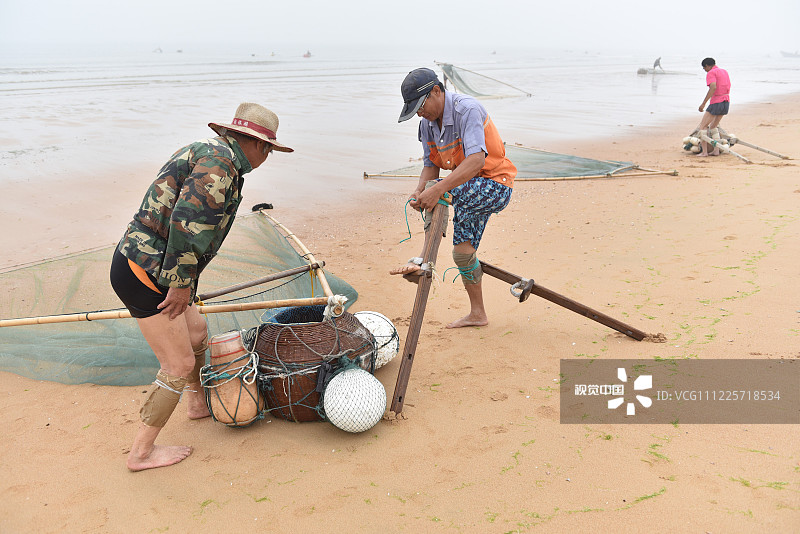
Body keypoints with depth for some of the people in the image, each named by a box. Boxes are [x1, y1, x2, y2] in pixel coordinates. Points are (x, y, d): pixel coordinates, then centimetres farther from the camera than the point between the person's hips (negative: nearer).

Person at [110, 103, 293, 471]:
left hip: (140, 266, 10)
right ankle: (142, 451, 12)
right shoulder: (220, 160, -16)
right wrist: (182, 284, -20)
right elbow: (188, 221, -28)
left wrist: (184, 282, 28)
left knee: (196, 332, 25)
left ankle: (197, 402, 47)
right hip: (145, 274, -10)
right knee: (179, 364, -1)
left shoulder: (202, 151, 17)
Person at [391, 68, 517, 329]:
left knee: (437, 189, -30)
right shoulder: (427, 123, 1)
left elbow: (477, 160, -37)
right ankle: (477, 314, 25)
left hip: (495, 185, -9)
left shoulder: (467, 109, -24)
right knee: (463, 251, 10)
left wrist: (437, 189, -45)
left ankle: (423, 261, -25)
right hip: (470, 190, 9)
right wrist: (419, 193, -18)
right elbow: (430, 165, 5)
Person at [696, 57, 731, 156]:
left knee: (702, 127, 0)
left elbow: (713, 88, -24)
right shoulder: (724, 71, 18)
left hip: (716, 103, -8)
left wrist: (703, 103, -23)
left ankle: (704, 152, -6)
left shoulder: (711, 73, -9)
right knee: (713, 127, 21)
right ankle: (716, 151, 14)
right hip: (726, 102, 8)